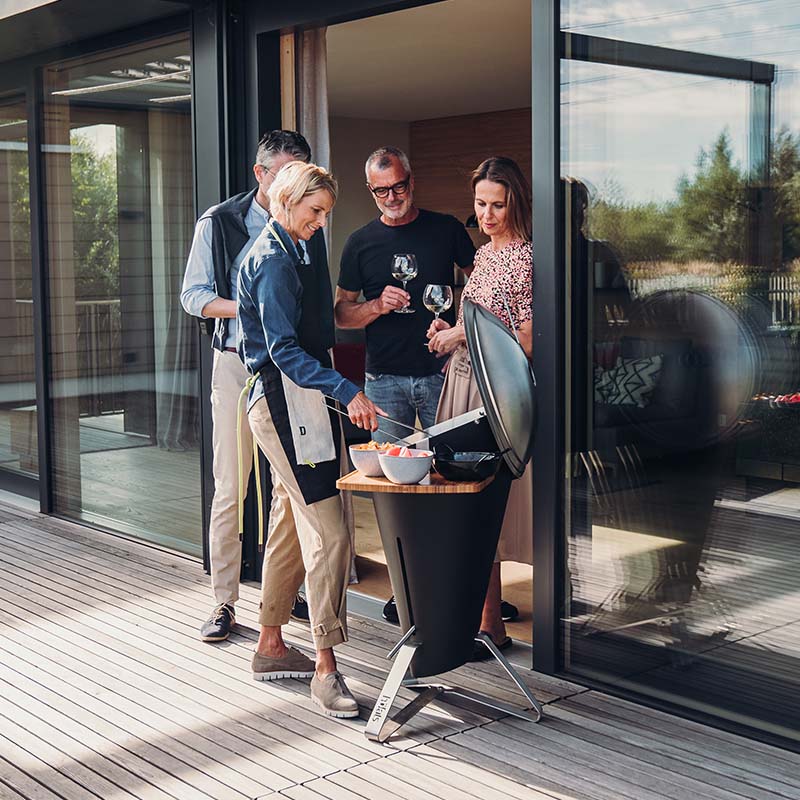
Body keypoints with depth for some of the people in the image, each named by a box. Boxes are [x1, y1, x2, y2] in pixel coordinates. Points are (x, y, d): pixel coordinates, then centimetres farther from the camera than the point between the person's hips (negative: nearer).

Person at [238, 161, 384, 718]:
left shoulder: (284, 253, 18)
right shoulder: (274, 261, -14)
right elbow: (285, 351, -21)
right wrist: (346, 391, -29)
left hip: (295, 402, 11)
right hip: (284, 403, -11)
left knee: (298, 525, 15)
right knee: (330, 532, -13)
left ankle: (271, 647, 25)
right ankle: (326, 669, -9)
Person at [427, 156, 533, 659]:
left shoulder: (526, 257, -11)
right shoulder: (484, 253, 15)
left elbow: (529, 340, -15)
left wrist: (464, 334, -13)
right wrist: (449, 332, 6)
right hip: (464, 382, 8)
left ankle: (491, 626, 1)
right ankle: (484, 601, 20)